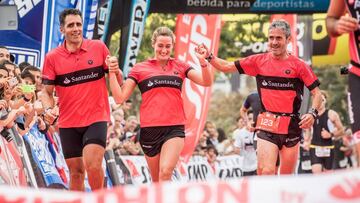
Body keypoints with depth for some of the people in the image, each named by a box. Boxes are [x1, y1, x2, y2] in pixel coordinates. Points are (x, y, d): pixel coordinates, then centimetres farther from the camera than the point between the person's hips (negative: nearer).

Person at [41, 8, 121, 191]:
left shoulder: (98, 47, 1)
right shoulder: (52, 57, 1)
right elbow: (47, 91, 6)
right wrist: (49, 109, -15)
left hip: (96, 119, -2)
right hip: (68, 123, 2)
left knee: (93, 165, -18)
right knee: (75, 171, 6)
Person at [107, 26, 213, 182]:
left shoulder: (180, 67, 10)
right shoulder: (140, 69, 6)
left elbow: (206, 82, 1)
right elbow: (120, 98, 2)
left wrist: (203, 62, -16)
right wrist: (112, 73, -9)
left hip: (174, 128, -1)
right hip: (149, 129, 1)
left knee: (166, 172, -23)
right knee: (156, 181, 8)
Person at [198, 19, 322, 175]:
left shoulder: (298, 65, 0)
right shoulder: (259, 61, 6)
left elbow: (317, 94, 0)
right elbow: (226, 67, 12)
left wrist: (312, 113, -17)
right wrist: (209, 57, -3)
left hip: (291, 126, 0)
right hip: (267, 125, 0)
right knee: (266, 172, -16)